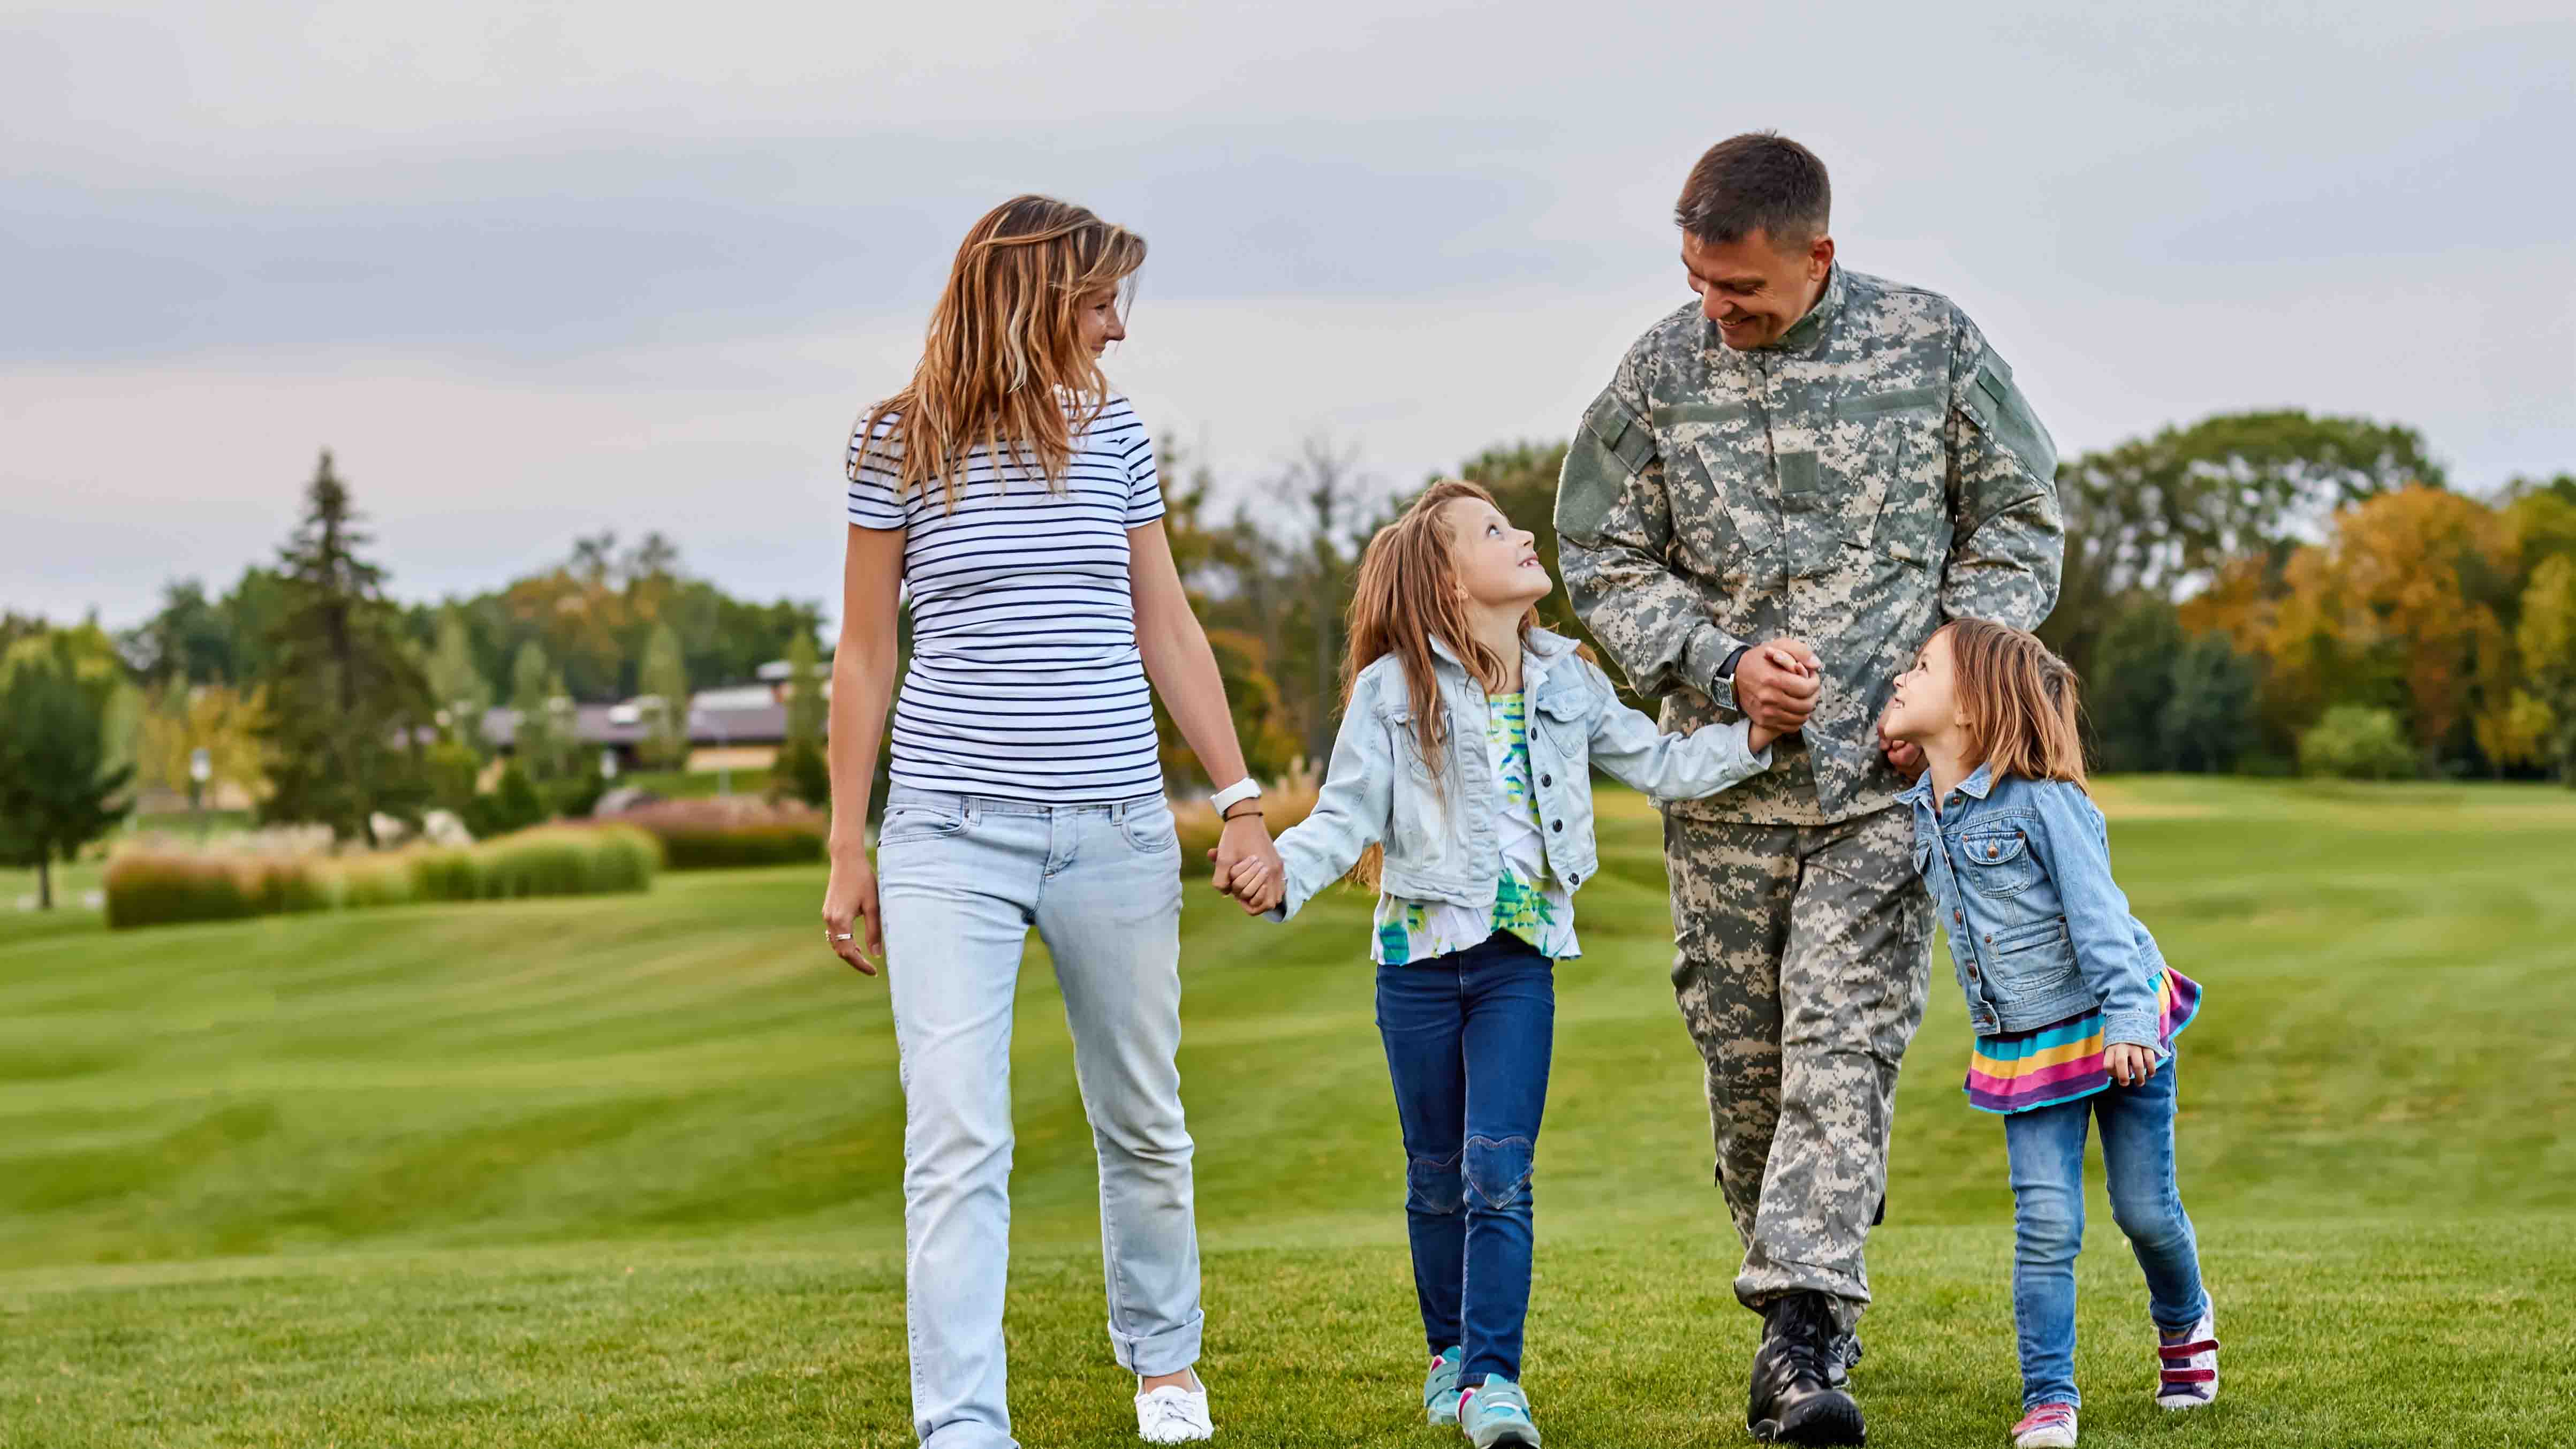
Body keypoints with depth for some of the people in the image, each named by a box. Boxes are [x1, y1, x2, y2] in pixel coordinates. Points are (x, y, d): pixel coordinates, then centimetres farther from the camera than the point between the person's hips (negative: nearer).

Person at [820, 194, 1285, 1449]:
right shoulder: (899, 443, 0)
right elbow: (864, 659, 4)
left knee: (1142, 1121, 14)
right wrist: (847, 851, 4)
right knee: (955, 1136, -11)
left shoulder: (1113, 432, 8)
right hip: (950, 831, -3)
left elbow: (1167, 629, 14)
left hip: (1116, 829, 3)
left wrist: (1241, 800, 9)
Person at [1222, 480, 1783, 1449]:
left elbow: (1658, 765, 14)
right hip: (1421, 953, -1)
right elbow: (1347, 815, -7)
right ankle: (1452, 1355, 26)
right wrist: (1281, 874, -25)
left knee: (1499, 1172, -11)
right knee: (1436, 1177, 10)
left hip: (1520, 958, 1)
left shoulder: (1567, 684, 7)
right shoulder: (1394, 689, -4)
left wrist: (1751, 741, -1)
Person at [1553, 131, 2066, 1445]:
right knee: (1742, 1055, 6)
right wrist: (1723, 666, -10)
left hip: (1883, 767, -2)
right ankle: (1806, 1311, 21)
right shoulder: (1660, 373, 0)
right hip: (1722, 780, 2)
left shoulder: (1933, 347, -3)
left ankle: (1801, 1335, -15)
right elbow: (1603, 561, 5)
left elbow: (2017, 526, 7)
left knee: (1846, 1042, -12)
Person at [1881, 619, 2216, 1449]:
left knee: (2145, 1208, 5)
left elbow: (2099, 916, -21)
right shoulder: (1923, 809, 3)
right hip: (2022, 1051, 5)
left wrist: (2128, 1021, -28)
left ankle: (2183, 1324, 35)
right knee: (2046, 1223, -6)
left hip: (2116, 1028, -5)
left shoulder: (2043, 802, -18)